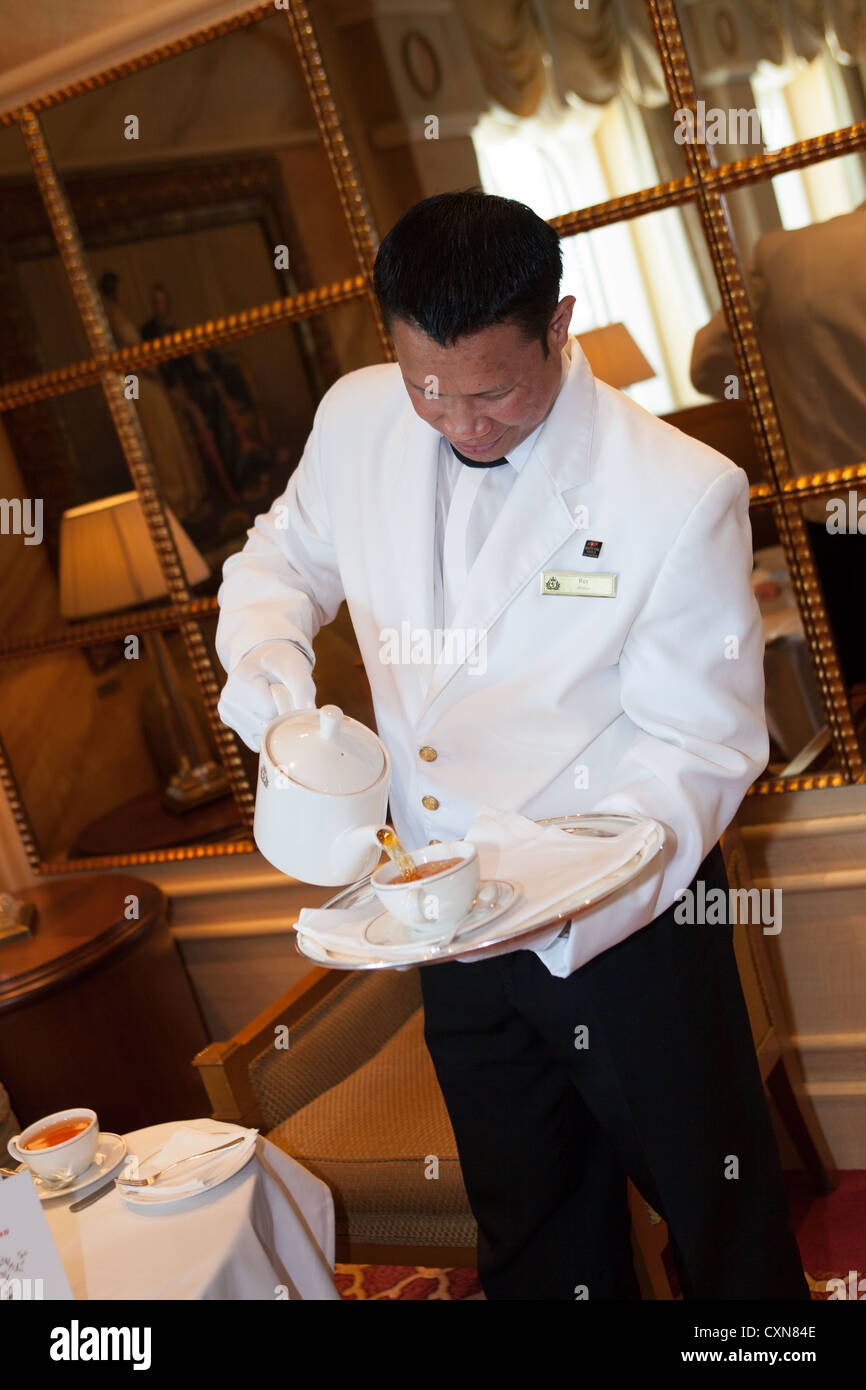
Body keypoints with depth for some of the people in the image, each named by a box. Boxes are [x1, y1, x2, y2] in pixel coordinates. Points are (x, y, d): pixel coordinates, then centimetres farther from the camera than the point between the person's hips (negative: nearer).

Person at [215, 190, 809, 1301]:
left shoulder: (682, 492, -22)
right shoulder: (359, 421, -6)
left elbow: (696, 750, -17)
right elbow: (282, 559, 13)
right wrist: (267, 667, -9)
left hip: (625, 921, -4)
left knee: (719, 1220, 15)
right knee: (527, 1227, 24)